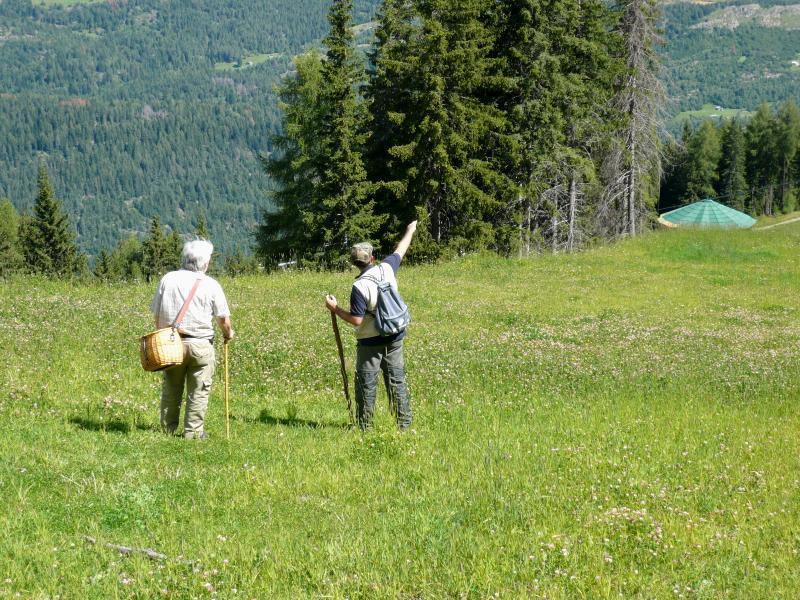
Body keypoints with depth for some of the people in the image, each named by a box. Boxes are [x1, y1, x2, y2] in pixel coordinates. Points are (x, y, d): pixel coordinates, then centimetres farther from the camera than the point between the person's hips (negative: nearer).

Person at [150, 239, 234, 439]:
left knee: (171, 389, 14)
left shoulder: (168, 279, 2)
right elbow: (223, 318, -1)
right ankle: (193, 431, 7)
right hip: (200, 345, -3)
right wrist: (228, 333, 20)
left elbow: (157, 314, 5)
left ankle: (168, 429, 22)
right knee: (198, 391, 6)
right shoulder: (210, 284, -5)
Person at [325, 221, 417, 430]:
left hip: (370, 341, -5)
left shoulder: (359, 286, -19)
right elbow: (400, 251, 16)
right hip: (395, 337, 5)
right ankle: (404, 423, 12)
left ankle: (364, 425, 8)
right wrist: (410, 232, 33)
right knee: (397, 381, 10)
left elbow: (357, 320, -20)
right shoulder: (386, 269, -4)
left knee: (366, 383, 4)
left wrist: (335, 308, -9)